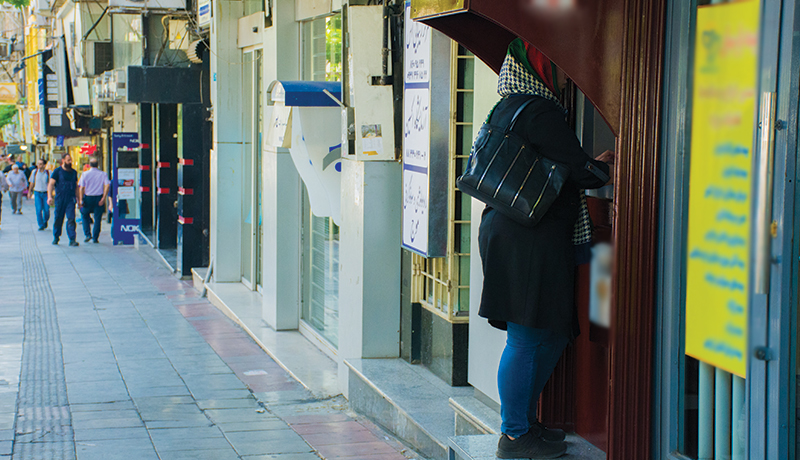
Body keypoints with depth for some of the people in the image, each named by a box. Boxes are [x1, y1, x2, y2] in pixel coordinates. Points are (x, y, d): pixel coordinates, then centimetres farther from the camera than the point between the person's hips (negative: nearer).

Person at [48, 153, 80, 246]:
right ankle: (56, 237, 25)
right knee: (58, 219, 7)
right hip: (59, 199, -2)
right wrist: (49, 196, -18)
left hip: (70, 199, 2)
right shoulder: (57, 171, 0)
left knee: (71, 219, -9)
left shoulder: (74, 172, 12)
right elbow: (51, 184, -5)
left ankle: (72, 240, -13)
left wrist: (78, 198, 17)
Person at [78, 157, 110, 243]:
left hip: (88, 198, 0)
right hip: (99, 197, 0)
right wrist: (103, 198, -11)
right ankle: (95, 238, 5)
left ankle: (87, 234, 7)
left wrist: (80, 200, -5)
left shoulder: (85, 174, 1)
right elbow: (107, 185, -11)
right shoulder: (103, 174, 2)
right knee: (97, 218, 6)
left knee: (84, 215, 18)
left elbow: (81, 188, -6)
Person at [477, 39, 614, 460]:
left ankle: (522, 423, 25)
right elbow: (580, 172, -16)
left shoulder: (507, 109, 15)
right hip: (532, 240, -10)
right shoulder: (540, 112, -15)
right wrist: (604, 167, 8)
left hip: (505, 231, 10)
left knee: (551, 335, 17)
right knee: (528, 339, -2)